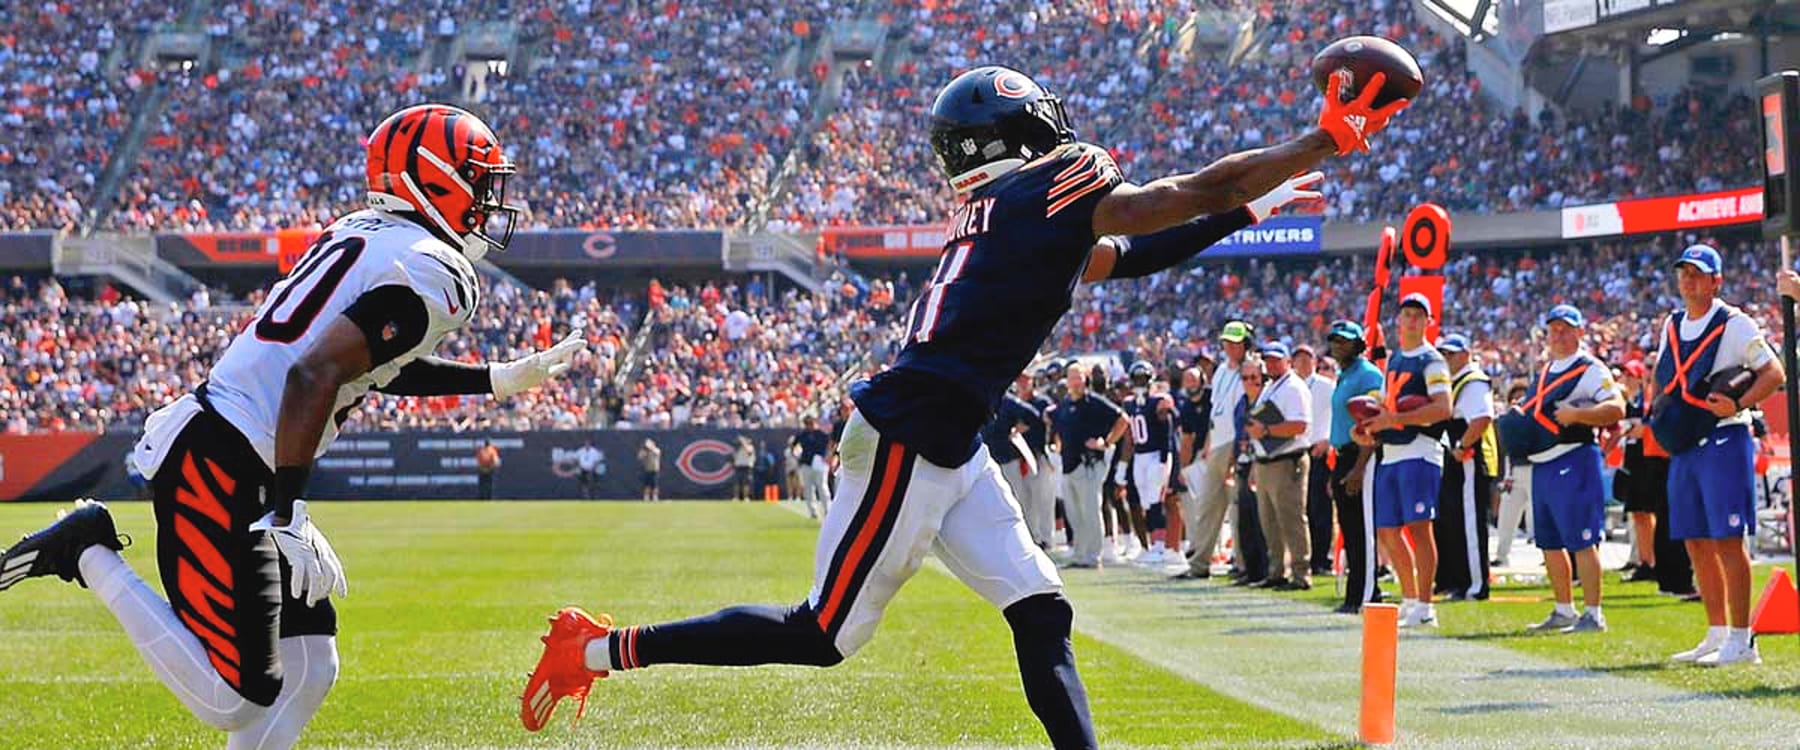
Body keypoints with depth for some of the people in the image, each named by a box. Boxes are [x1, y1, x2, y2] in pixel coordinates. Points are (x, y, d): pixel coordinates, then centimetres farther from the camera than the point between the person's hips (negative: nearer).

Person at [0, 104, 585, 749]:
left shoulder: (363, 232, 14)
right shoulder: (433, 276, -13)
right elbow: (315, 375, -25)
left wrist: (502, 379, 29)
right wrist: (290, 518, -26)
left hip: (214, 451, 10)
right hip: (225, 470, -10)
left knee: (308, 671, 14)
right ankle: (89, 556, -2)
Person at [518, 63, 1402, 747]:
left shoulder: (1006, 209, 14)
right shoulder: (1049, 192, -12)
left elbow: (1124, 258, 25)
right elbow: (1195, 191, -13)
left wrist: (1245, 211, 24)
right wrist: (1327, 140, -6)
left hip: (948, 448, 10)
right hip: (907, 440, -10)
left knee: (1039, 610, 5)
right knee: (824, 635, 0)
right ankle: (603, 649, 7)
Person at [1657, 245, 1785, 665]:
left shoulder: (1735, 325, -7)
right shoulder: (1672, 325, 13)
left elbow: (1774, 373, -10)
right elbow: (1661, 376, 27)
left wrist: (1739, 405, -22)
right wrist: (1654, 410, 10)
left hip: (1723, 440, -7)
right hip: (1683, 445, 7)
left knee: (1727, 540, -10)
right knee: (1697, 543, 9)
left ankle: (1741, 641, -8)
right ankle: (1717, 635, 16)